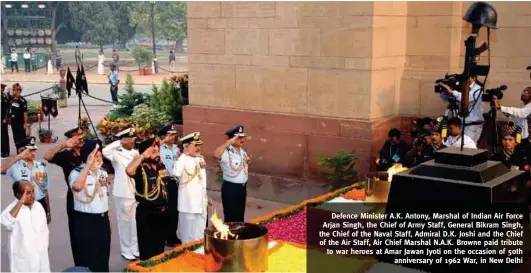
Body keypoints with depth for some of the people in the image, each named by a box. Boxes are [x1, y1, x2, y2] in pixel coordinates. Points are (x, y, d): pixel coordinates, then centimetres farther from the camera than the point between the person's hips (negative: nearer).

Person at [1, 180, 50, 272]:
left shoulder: (38, 206, 2)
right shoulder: (13, 208, -15)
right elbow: (6, 222, -39)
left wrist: (44, 249, 13)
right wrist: (20, 203, -35)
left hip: (41, 257, 6)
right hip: (23, 259, -5)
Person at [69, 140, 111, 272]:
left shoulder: (103, 172, 8)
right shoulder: (77, 172, -14)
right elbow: (77, 186, -38)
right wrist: (88, 164, -31)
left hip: (102, 219, 7)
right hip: (85, 220, -6)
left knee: (103, 255, 15)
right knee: (88, 257, 1)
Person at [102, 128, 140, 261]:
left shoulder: (136, 153, 9)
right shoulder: (117, 154, -9)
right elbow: (105, 151, -30)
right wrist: (120, 142, -21)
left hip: (137, 192, 5)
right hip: (123, 193, -5)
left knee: (135, 221, 13)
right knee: (125, 221, 5)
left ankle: (135, 248, 24)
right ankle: (126, 250, 15)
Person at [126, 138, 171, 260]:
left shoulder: (161, 166, 6)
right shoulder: (141, 168, -15)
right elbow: (129, 170, -40)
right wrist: (143, 156, -31)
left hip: (162, 211, 7)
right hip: (146, 213, -7)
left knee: (159, 248, 19)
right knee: (147, 250, 2)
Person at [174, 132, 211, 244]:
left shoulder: (200, 159, 10)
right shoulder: (183, 160, -17)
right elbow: (176, 173, -39)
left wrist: (206, 198, 23)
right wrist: (185, 154, -33)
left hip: (201, 202, 8)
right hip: (189, 203, -8)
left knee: (200, 234, 18)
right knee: (189, 235, 3)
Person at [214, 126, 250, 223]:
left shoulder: (243, 150, 7)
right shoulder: (226, 152, -18)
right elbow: (216, 154, -42)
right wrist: (228, 142, -38)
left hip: (242, 187, 7)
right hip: (230, 188, -7)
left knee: (240, 216, 16)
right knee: (230, 217, 1)